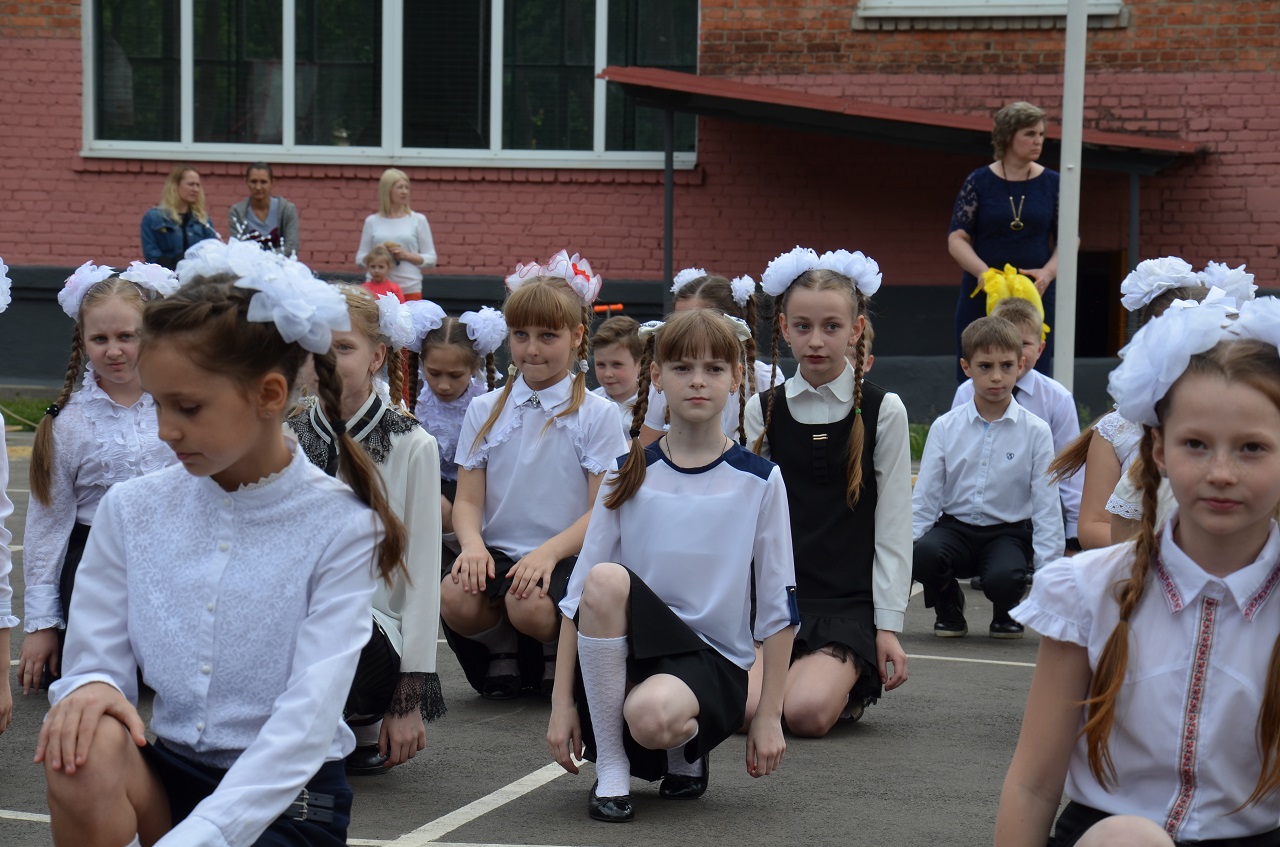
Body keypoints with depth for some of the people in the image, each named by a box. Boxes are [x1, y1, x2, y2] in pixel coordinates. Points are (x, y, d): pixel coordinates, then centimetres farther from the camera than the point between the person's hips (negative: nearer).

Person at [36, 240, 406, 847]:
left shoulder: (340, 528, -9)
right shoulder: (131, 511, 2)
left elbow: (308, 717, -17)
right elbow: (93, 661, 4)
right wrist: (90, 686, -23)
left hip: (285, 798, -4)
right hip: (163, 778, 4)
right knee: (88, 746, -30)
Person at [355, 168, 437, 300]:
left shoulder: (418, 220, 7)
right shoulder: (372, 221, 10)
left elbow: (430, 259, 7)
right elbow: (360, 259, 11)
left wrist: (406, 255, -9)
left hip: (410, 290, -1)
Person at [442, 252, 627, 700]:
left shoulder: (596, 415, 1)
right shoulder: (484, 411, 11)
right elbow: (468, 499, 7)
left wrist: (549, 551, -22)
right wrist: (472, 544, -16)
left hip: (565, 556, -3)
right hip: (499, 551, 3)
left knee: (531, 606, -35)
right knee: (455, 598, -30)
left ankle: (558, 655, 3)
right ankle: (503, 652, 4)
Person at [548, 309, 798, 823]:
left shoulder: (758, 481, -1)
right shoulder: (630, 475, 3)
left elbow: (778, 607, 1)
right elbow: (579, 594, 1)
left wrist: (769, 716, -3)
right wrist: (562, 703, -6)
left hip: (715, 662, -2)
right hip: (625, 649, 3)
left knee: (651, 716, -36)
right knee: (606, 580, -31)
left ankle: (687, 748, 4)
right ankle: (611, 768, -18)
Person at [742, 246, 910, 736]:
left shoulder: (883, 412, 1)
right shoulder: (763, 410, 8)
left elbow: (893, 527, 1)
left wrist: (888, 626, -3)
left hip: (849, 604, -2)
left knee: (807, 713, -26)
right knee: (747, 709, -23)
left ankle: (850, 686, 9)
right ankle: (824, 675, 10)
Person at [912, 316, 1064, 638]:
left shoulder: (1035, 431, -2)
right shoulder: (945, 427, 2)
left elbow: (1046, 506, -2)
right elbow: (923, 498, 4)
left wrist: (1048, 569, -10)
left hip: (1008, 533, -1)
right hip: (955, 526, 1)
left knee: (1003, 578, -35)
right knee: (920, 555, -33)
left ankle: (1007, 612, 7)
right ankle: (948, 605, 4)